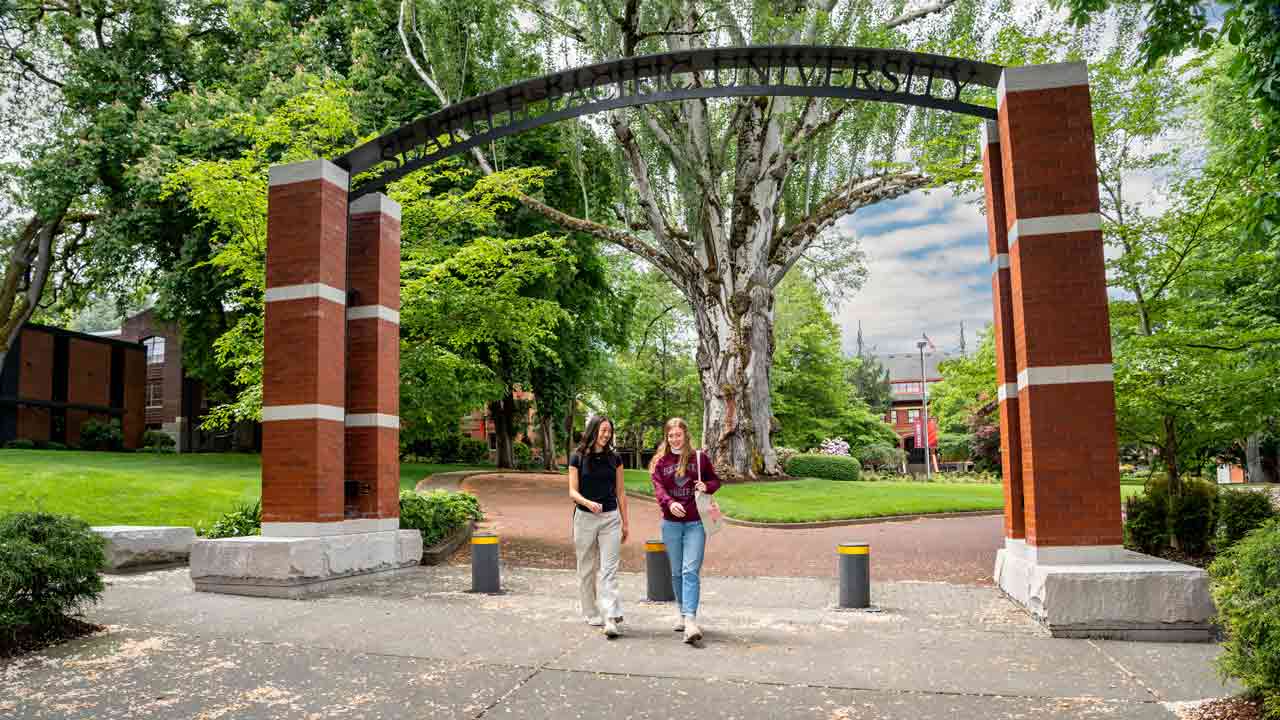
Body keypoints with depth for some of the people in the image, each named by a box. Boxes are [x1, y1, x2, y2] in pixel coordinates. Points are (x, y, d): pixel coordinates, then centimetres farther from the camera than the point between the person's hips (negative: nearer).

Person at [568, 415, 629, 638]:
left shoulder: (615, 458, 4)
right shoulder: (578, 458, -2)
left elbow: (620, 492, 9)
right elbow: (573, 491, -3)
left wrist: (625, 522, 9)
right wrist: (587, 502, -23)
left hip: (611, 518, 0)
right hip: (585, 518, 0)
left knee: (609, 570, -7)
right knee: (587, 570, 10)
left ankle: (611, 619, -13)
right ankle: (592, 614, 24)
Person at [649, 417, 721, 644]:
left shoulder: (700, 457, 3)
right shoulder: (660, 461, 4)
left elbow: (715, 481, 13)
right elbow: (658, 488, -10)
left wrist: (706, 487, -11)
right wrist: (669, 503, -31)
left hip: (695, 523, -2)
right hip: (671, 523, 2)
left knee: (691, 571, -13)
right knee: (676, 572, 12)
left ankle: (690, 620, -19)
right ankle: (682, 612, 29)